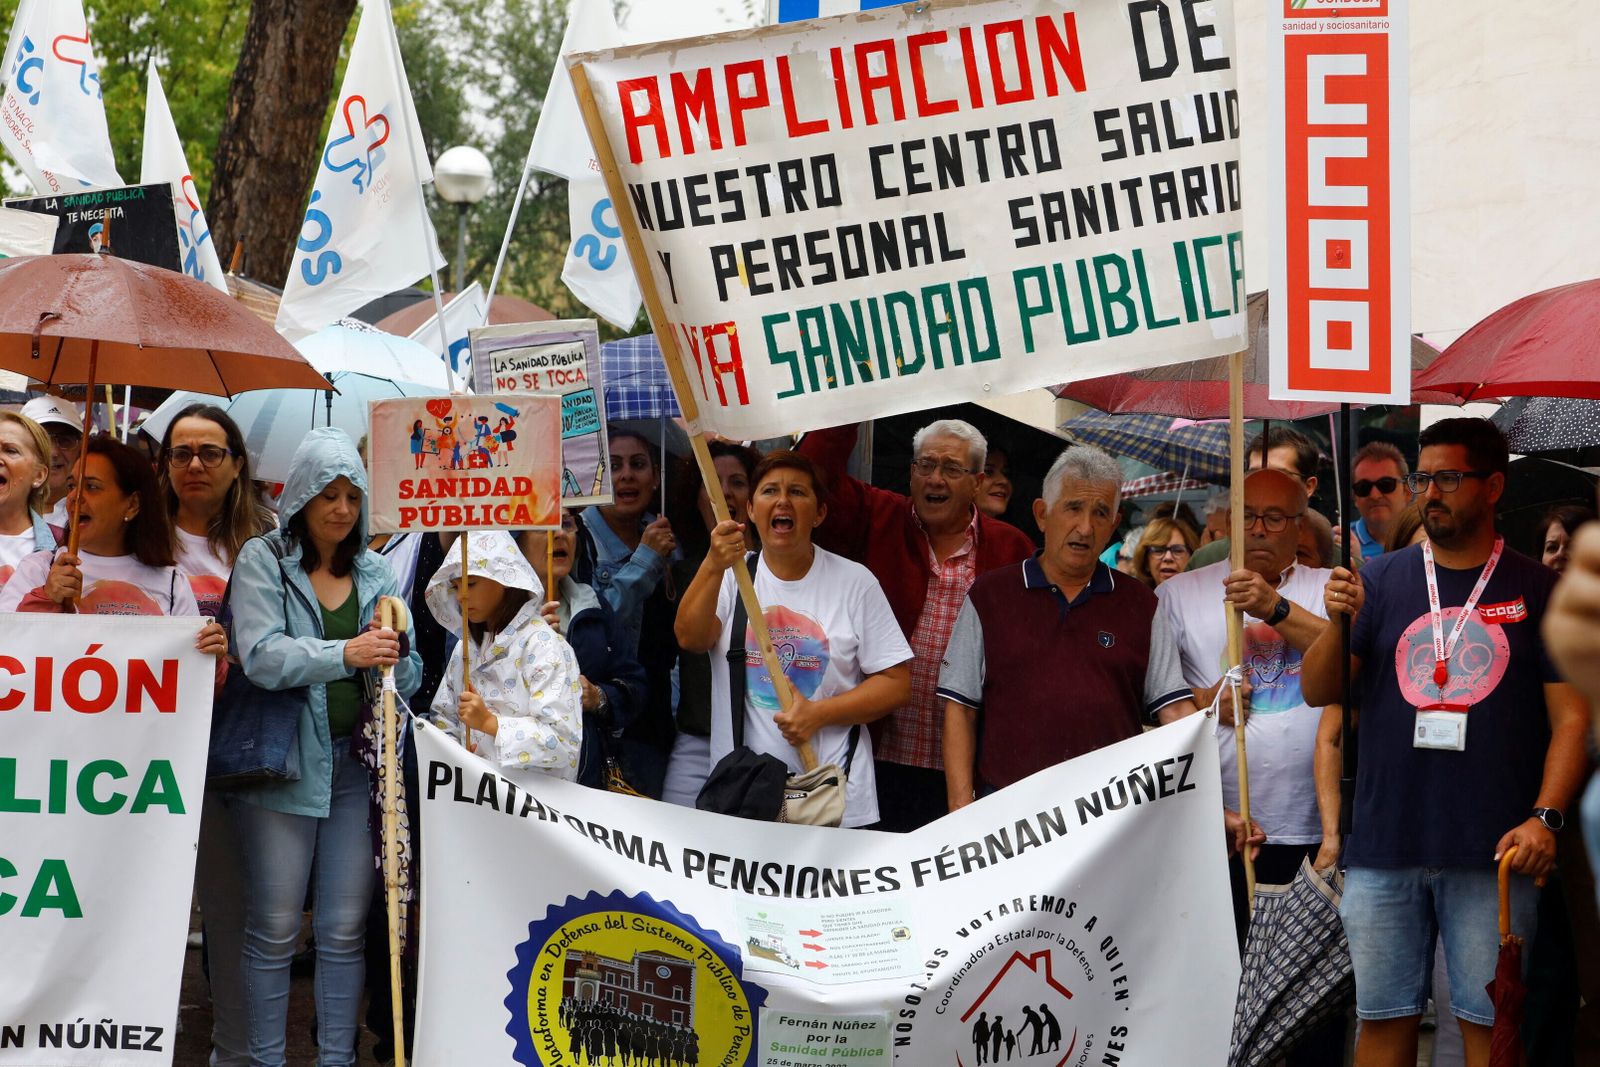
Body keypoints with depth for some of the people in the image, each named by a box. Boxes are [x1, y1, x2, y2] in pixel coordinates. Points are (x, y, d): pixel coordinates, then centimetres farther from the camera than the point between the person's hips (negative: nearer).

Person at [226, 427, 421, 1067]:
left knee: (345, 929, 5)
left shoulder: (375, 572, 12)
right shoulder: (263, 560, 0)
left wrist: (392, 655, -13)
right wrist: (345, 654, -26)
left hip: (357, 766, 3)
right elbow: (259, 656, -15)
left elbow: (409, 678, 10)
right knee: (275, 927, -1)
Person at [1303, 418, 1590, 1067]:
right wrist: (1339, 623, -13)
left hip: (1493, 854, -2)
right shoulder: (1382, 581, 10)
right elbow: (1317, 693, 6)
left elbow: (1571, 717, 2)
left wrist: (1545, 817, -11)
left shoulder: (1538, 591, 5)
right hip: (1382, 845, 2)